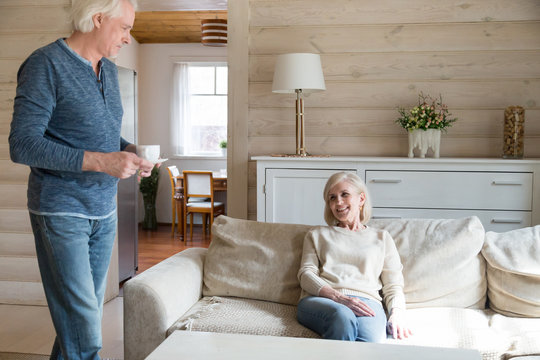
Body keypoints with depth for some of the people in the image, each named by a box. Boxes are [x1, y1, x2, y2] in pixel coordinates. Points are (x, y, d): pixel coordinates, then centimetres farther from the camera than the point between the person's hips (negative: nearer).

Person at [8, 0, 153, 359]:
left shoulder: (109, 70, 11)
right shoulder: (46, 65, -13)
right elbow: (23, 145, -19)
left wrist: (129, 151, 0)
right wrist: (100, 161, -26)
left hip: (104, 210, 7)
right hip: (61, 211, -7)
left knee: (88, 312, 13)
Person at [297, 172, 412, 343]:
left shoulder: (381, 238, 28)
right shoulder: (317, 234, 27)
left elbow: (393, 285, 20)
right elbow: (306, 274, 10)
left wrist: (397, 315, -4)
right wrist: (339, 298, -10)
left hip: (367, 301, 0)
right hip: (321, 299, 1)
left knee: (371, 340, -40)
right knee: (343, 316, -40)